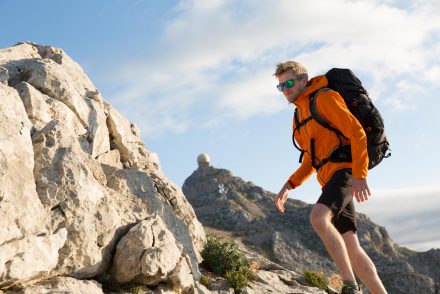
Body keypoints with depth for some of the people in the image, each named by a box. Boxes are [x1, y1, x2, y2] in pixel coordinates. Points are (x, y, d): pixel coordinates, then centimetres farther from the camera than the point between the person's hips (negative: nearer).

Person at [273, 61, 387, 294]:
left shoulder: (324, 98, -4)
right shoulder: (299, 116, 22)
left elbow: (357, 132, -13)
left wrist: (360, 176, -23)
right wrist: (289, 185, 11)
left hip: (344, 170, -9)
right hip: (329, 178, 9)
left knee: (318, 217, -32)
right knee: (350, 247, 3)